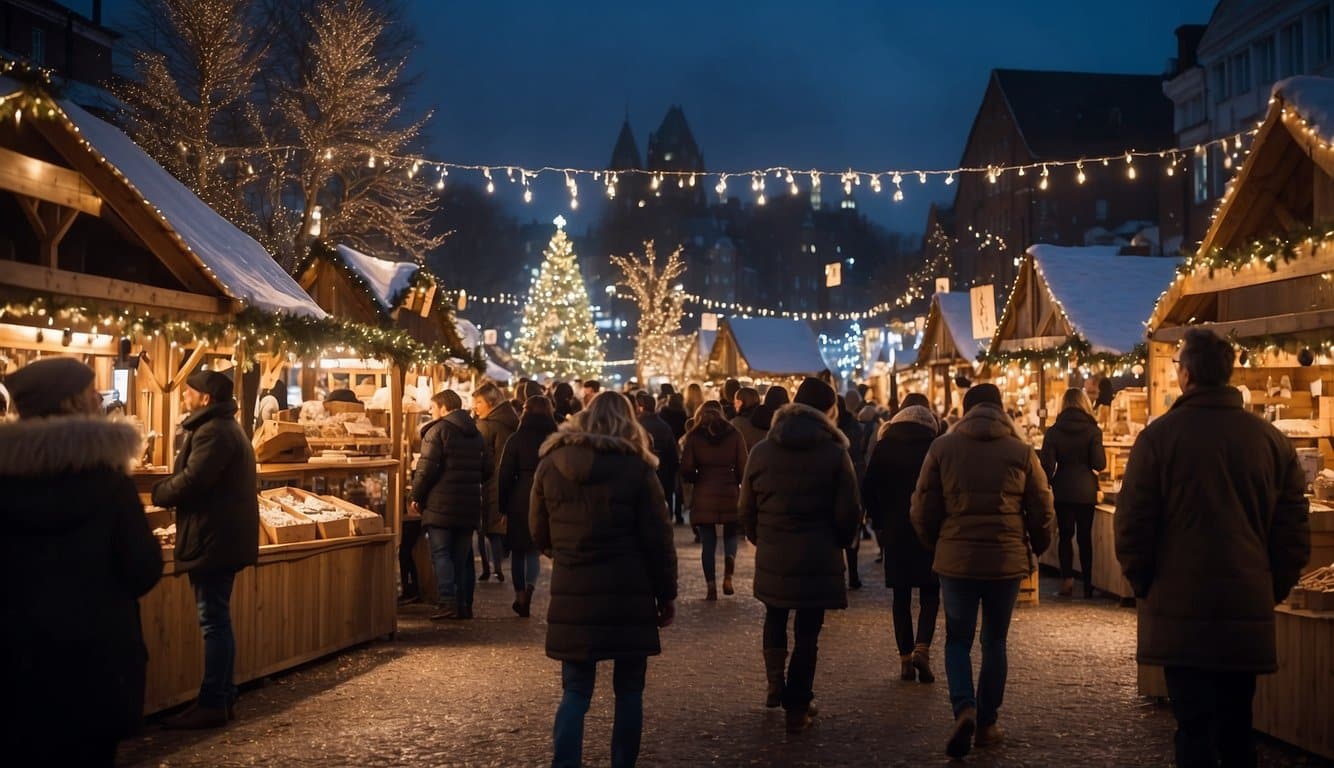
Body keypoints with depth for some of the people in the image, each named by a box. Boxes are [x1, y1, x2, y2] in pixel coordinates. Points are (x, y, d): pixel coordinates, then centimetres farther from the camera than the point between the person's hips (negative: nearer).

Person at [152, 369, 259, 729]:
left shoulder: (213, 432, -16)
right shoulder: (225, 428, 19)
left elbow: (191, 480, -24)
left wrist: (158, 493, -6)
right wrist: (168, 491, 7)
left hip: (214, 538, -11)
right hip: (222, 536, 11)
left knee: (214, 621, -7)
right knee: (218, 619, 15)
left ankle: (213, 703, -3)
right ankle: (223, 696, 21)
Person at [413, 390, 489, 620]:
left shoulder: (438, 430, -8)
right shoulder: (477, 435, 15)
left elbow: (427, 468, -14)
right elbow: (486, 471, 16)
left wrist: (417, 497, -5)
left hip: (441, 504, -6)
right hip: (469, 506, 6)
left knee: (441, 553, -4)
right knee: (463, 556, 11)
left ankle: (447, 601, -13)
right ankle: (464, 604, 12)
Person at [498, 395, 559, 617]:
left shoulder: (516, 439, -3)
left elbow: (505, 475, -2)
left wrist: (503, 505, 5)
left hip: (520, 500, -1)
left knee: (518, 550, 12)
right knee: (534, 548, 12)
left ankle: (520, 596, 11)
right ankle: (529, 588, -10)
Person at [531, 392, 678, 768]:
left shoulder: (550, 464, 3)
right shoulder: (636, 467, -6)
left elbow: (540, 535, 11)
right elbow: (657, 538, -5)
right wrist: (667, 593, 4)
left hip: (572, 595, 2)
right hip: (628, 594, -2)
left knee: (575, 691, 8)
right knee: (628, 691, 10)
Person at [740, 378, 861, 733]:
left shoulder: (761, 450, -1)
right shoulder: (834, 453, -10)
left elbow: (746, 507, 3)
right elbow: (849, 512, -10)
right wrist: (838, 542, 9)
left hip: (772, 556, 3)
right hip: (818, 557, -3)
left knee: (775, 619, 25)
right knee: (806, 631, 6)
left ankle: (776, 686, 20)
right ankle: (797, 707, 10)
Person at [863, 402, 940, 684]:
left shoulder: (884, 447, 3)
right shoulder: (936, 447, -2)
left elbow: (868, 489, 0)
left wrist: (879, 523, 8)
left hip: (894, 530, 2)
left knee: (901, 595, 8)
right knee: (930, 593, 7)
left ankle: (905, 659, 9)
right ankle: (922, 648, -12)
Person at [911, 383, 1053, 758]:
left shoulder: (942, 448, -2)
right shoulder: (1021, 451, 0)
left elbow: (923, 509, -1)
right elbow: (1042, 512, 2)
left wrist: (936, 546, 17)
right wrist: (1035, 550, 20)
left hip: (956, 559, -1)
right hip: (1006, 560, 1)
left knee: (958, 639, 12)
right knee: (994, 642, 14)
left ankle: (964, 709, -9)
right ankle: (987, 723, 18)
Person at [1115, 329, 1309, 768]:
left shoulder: (1159, 436, -9)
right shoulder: (1271, 440, 3)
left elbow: (1132, 525, -9)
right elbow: (1294, 531, 5)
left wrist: (1143, 584, 4)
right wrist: (1273, 589, 15)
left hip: (1179, 608, -4)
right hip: (1250, 613, 4)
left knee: (1195, 728, 1)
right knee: (1237, 725, 16)